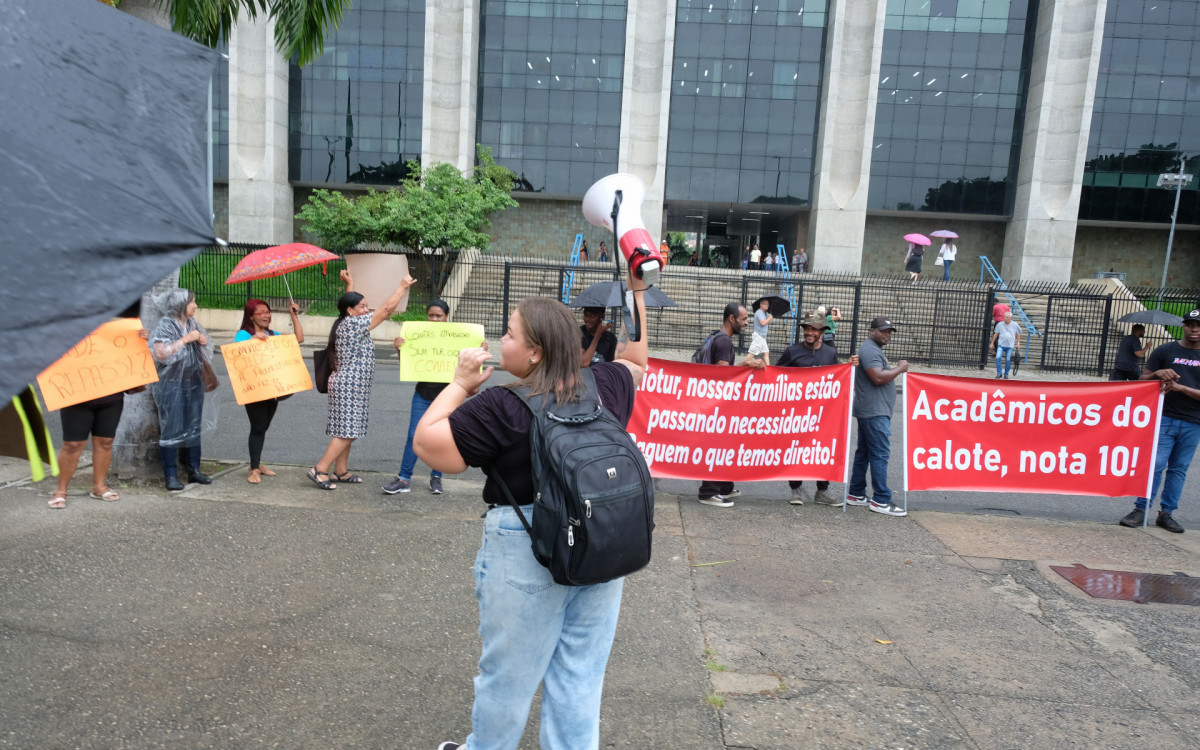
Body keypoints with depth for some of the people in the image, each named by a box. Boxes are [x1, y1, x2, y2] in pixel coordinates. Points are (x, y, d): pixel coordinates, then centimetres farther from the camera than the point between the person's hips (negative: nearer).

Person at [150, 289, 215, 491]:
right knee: (172, 429, -3)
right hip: (172, 385, -7)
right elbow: (159, 353, -20)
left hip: (194, 383, 7)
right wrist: (185, 340, -20)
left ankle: (194, 470, 19)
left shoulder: (192, 323, 11)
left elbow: (205, 352, 21)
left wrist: (203, 341, -1)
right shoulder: (165, 325, -9)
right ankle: (171, 475, 3)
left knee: (193, 427, 11)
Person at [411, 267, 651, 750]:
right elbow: (636, 361, 19)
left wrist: (460, 384, -4)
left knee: (509, 673, 16)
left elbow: (427, 444, -13)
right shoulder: (603, 387, -3)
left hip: (526, 556, -5)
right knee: (580, 674, 17)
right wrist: (635, 292, 24)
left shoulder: (501, 410, -19)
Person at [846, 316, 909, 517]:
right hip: (874, 412, -11)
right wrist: (900, 368, -11)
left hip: (872, 411, 11)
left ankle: (856, 494, 17)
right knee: (880, 453, -10)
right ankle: (881, 500, -8)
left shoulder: (874, 349, 22)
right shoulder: (870, 349, -12)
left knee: (864, 452, 12)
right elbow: (878, 377, -22)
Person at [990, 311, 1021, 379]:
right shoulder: (1000, 324, 3)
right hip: (1001, 345, 0)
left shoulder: (1015, 325, 2)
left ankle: (1006, 374, 16)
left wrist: (1018, 343, 9)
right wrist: (992, 343, 13)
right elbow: (996, 334, 11)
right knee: (998, 358, -15)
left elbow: (1018, 334, 14)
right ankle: (999, 373, -5)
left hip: (1010, 346, 0)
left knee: (1008, 360, 2)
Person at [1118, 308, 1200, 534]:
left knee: (1179, 469, 7)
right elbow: (1142, 380, 4)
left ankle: (1166, 513, 15)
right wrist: (1158, 374, -16)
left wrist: (1180, 388, -15)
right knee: (1155, 465, -6)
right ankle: (1140, 509, 1)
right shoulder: (1165, 351, 3)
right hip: (1165, 419, -2)